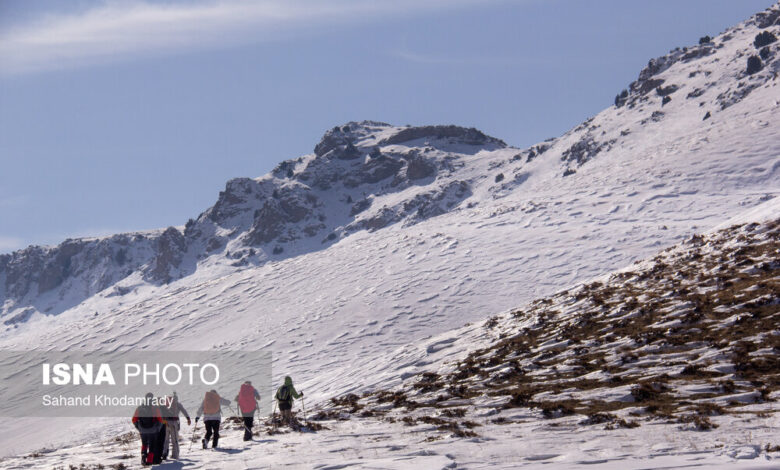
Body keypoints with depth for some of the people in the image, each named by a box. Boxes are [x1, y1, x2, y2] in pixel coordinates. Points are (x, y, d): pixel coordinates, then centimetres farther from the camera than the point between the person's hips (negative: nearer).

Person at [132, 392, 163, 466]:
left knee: (144, 445, 22)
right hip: (153, 431, -2)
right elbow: (160, 420, -11)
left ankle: (143, 456, 3)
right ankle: (149, 460, 7)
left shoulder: (139, 409, -2)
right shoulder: (155, 408, -10)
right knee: (152, 446, 11)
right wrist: (158, 429, 5)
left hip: (142, 431, 2)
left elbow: (134, 420, 0)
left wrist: (139, 428, 13)